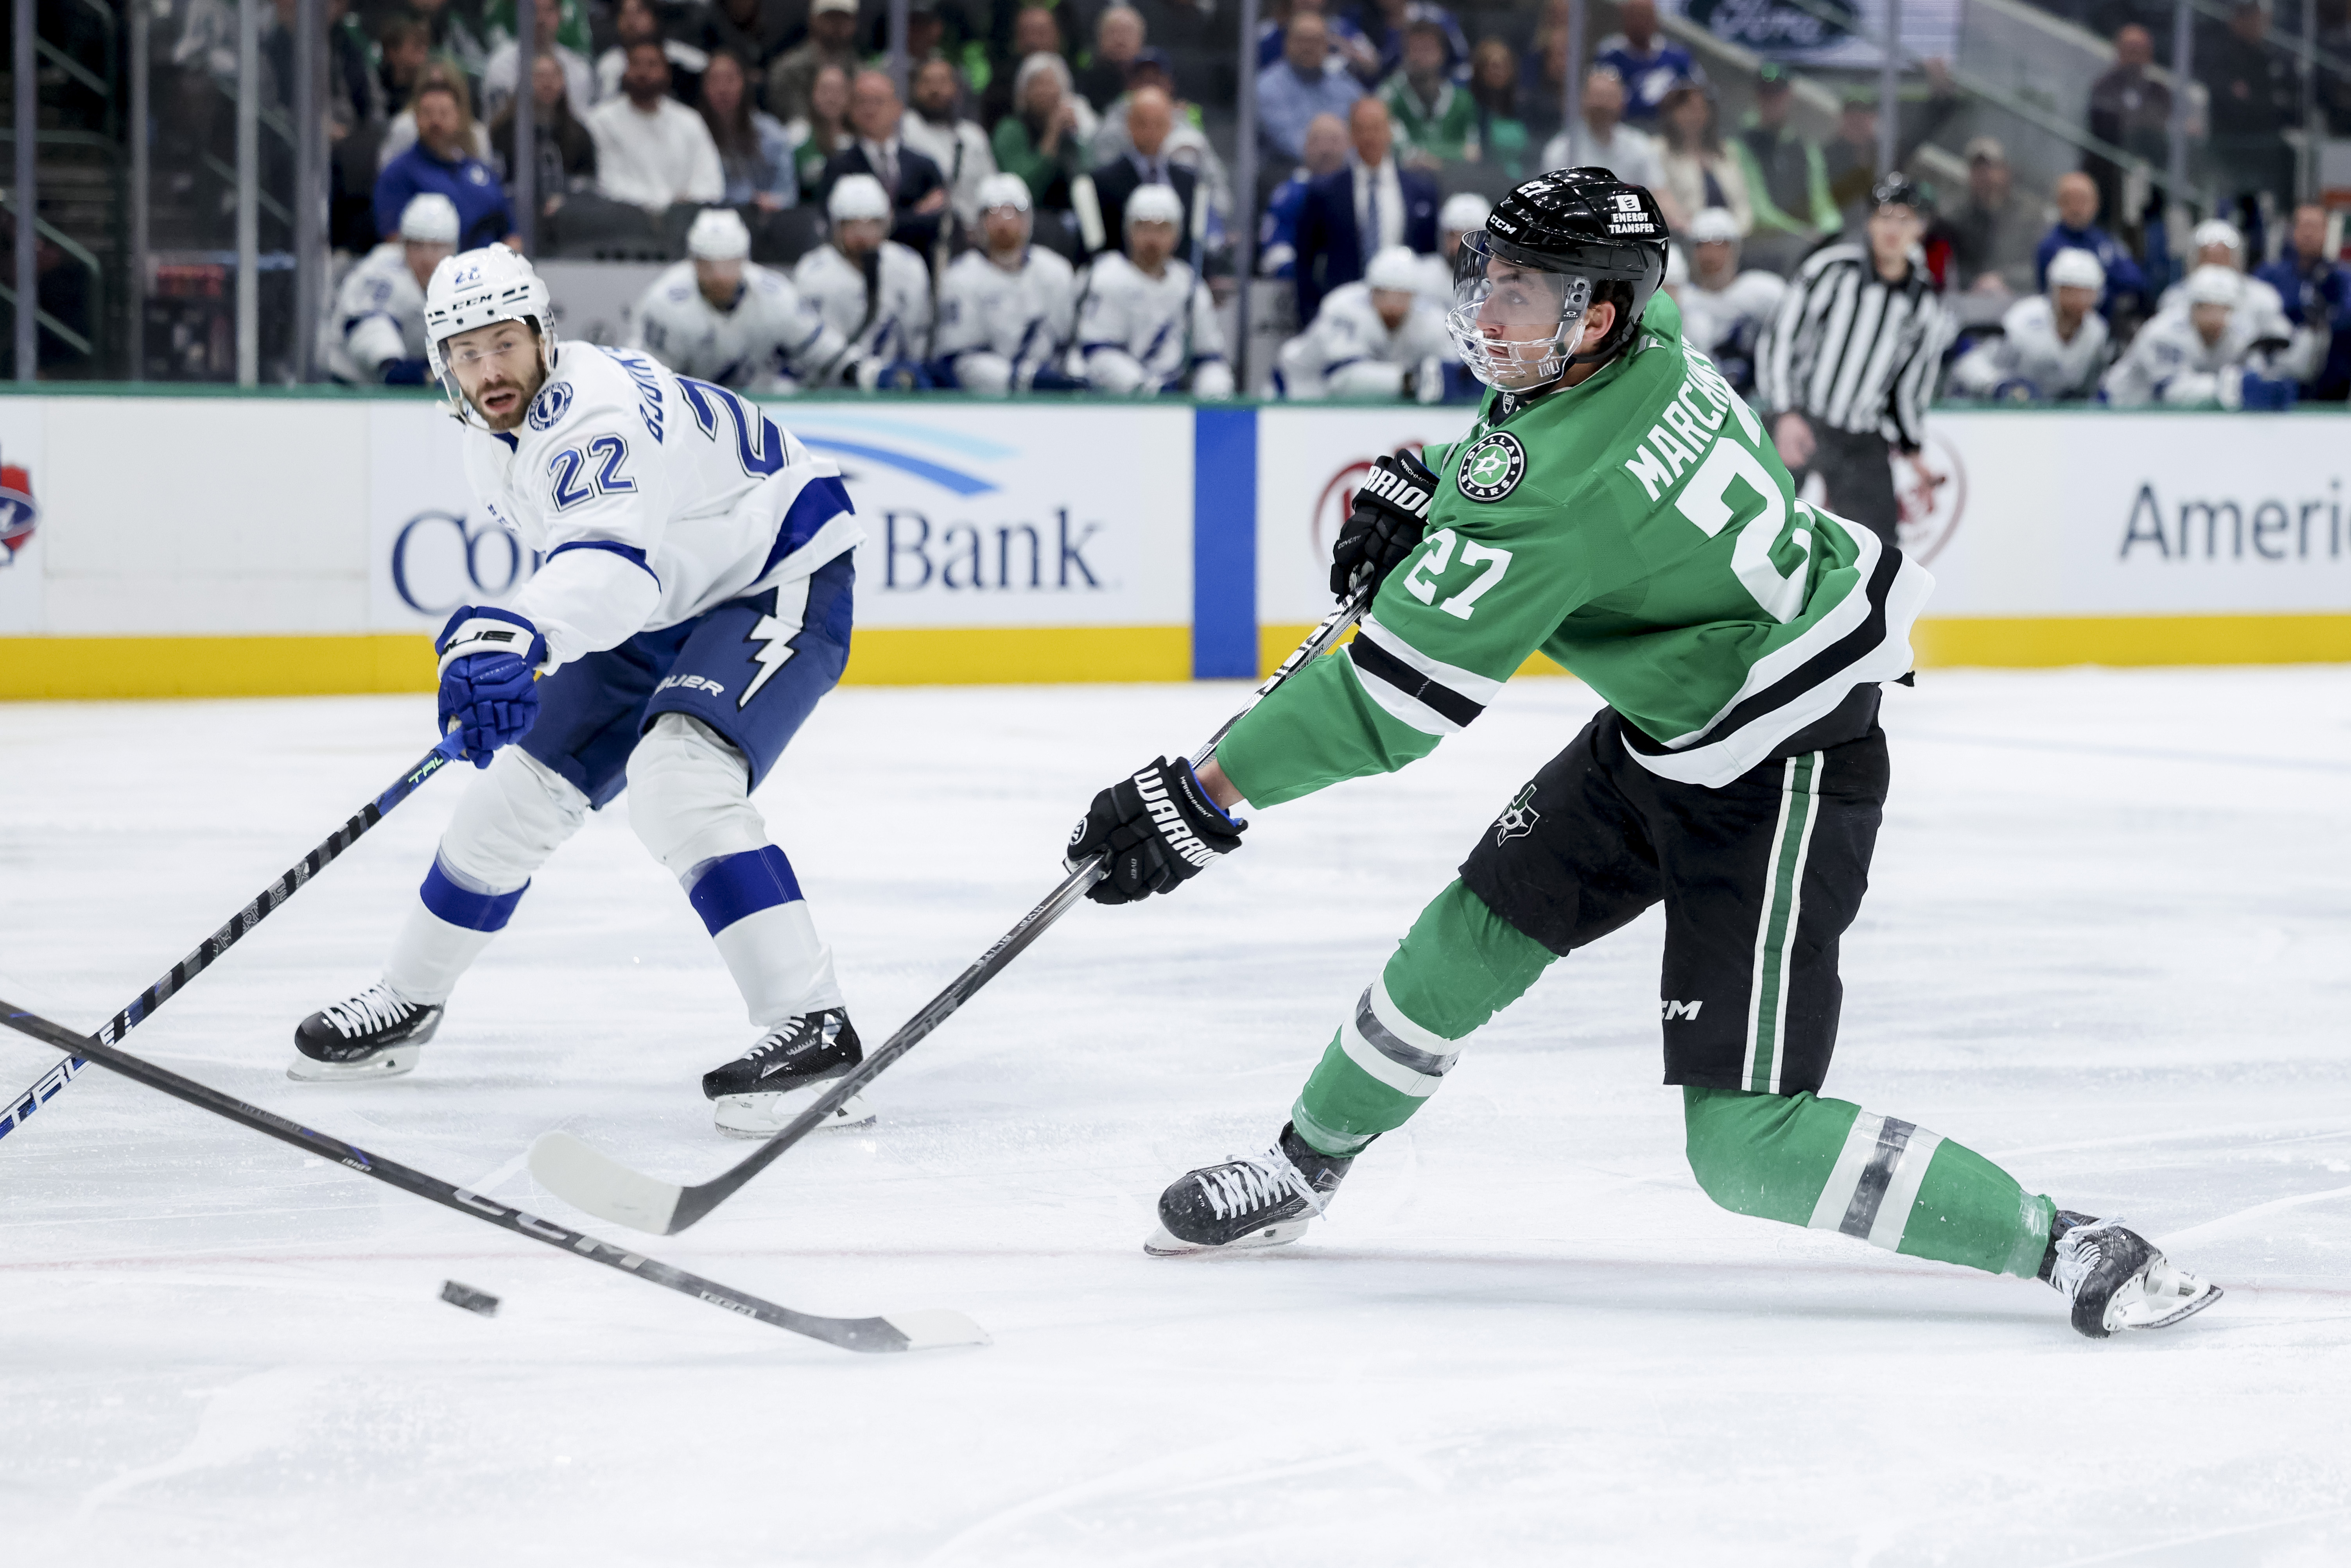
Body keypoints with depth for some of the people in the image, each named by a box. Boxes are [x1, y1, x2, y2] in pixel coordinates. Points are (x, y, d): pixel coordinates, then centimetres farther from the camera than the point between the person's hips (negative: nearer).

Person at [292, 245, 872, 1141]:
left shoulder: (599, 409, -32)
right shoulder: (493, 447, -1)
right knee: (520, 789, 9)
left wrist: (523, 635, -66)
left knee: (678, 779, -31)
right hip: (660, 612, 9)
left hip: (780, 585, -9)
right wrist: (503, 662, 23)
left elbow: (611, 554, -50)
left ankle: (812, 1023, -33)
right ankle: (407, 1004, 27)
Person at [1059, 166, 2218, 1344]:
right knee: (1471, 935, 14)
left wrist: (1206, 800, -20)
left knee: (1745, 1144, -12)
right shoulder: (1641, 346, -5)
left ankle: (2065, 1247, -7)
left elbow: (1397, 699, -27)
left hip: (1779, 771, -10)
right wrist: (1421, 486, 13)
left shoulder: (1554, 494, -30)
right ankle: (1303, 1169, 35)